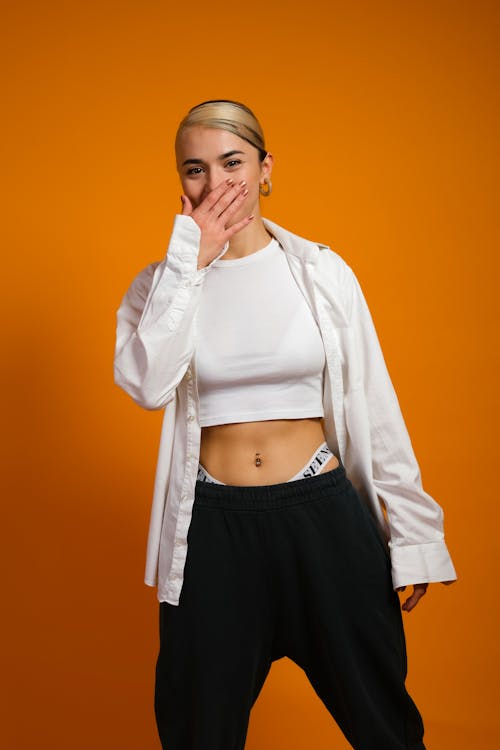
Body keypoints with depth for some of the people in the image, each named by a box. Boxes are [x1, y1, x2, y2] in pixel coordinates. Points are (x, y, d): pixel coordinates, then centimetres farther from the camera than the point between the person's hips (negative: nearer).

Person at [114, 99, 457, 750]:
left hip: (325, 512, 0)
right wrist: (192, 259, -16)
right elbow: (146, 384, -19)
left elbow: (375, 409, 1)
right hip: (215, 526, 1)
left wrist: (412, 533, 2)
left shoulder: (324, 273, -1)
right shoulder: (161, 284, 1)